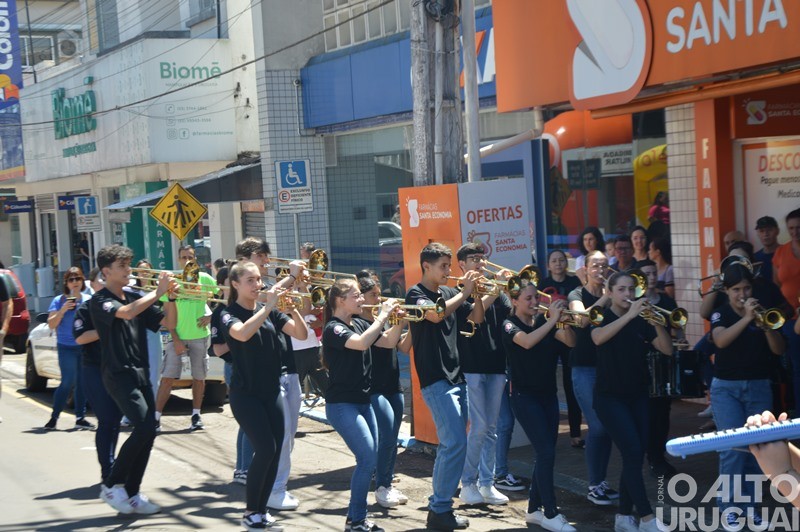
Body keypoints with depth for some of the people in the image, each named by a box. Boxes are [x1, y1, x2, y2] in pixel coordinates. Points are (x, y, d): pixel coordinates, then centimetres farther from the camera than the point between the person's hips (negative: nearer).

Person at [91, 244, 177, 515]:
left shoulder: (137, 299, 15)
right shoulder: (100, 300, -6)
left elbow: (169, 323, 9)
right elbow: (126, 313, -27)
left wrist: (170, 297, -7)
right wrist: (157, 292, -21)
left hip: (141, 373, 7)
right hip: (119, 374, -7)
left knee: (148, 433, 3)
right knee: (145, 427, -19)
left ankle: (132, 494, 12)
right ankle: (111, 485, -5)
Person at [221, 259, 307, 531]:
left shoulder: (270, 311, 8)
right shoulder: (229, 314, -8)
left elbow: (301, 333, -2)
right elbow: (242, 334, -32)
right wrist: (268, 306, -31)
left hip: (271, 391, 6)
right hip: (245, 394, -6)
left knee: (275, 450, 2)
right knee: (265, 449, -14)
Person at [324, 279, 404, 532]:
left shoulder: (360, 324, 9)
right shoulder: (333, 328, -14)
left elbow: (389, 342, 11)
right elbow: (361, 343, -31)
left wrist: (398, 320, -5)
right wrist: (382, 316, -25)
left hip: (363, 401, 8)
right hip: (342, 404, -8)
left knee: (369, 460, 9)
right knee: (367, 458, -15)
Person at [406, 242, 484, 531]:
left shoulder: (449, 293, 13)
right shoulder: (416, 294, -6)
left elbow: (476, 318, 12)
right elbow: (436, 314, -25)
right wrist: (464, 293, -17)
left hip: (456, 378, 8)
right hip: (435, 380, -8)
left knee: (450, 444, 12)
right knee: (456, 444, -14)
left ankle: (438, 504, 21)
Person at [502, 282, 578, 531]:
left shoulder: (543, 322, 8)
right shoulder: (510, 325, -8)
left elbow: (570, 342, -7)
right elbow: (527, 342, -30)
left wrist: (564, 320, -23)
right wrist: (552, 320, -34)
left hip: (548, 394, 6)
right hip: (525, 396, -6)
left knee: (546, 453, 7)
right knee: (546, 452, -14)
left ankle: (534, 510, 19)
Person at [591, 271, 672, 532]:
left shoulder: (641, 321, 6)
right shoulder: (602, 317, -5)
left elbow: (667, 349, -5)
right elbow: (598, 338, -29)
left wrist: (657, 323, -22)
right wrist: (629, 315, -36)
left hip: (638, 396, 5)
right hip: (610, 397, -5)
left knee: (635, 456, 5)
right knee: (633, 453, -15)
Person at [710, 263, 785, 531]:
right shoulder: (721, 314, -3)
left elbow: (779, 350, -4)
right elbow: (721, 340, -24)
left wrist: (766, 325, -20)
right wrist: (746, 318, -31)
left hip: (759, 387, 3)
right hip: (727, 388, -3)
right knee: (733, 447, -11)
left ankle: (748, 506, 13)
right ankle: (729, 507, -3)